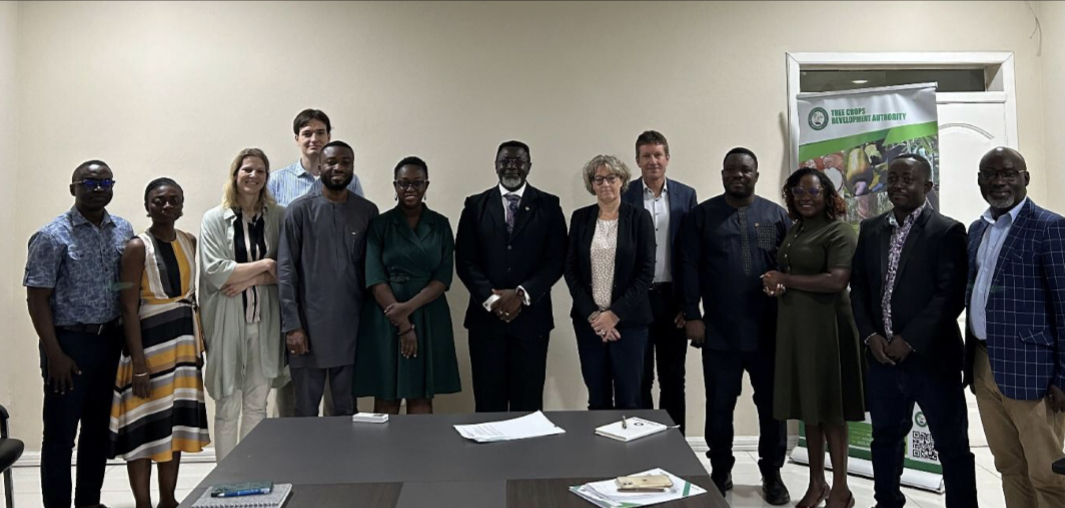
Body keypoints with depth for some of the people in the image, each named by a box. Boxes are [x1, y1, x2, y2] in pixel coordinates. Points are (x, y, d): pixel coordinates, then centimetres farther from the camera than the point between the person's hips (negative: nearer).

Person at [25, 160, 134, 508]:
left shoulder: (124, 231, 6)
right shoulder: (52, 236, -8)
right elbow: (37, 299, -9)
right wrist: (55, 354, -14)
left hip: (111, 340, 5)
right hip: (70, 341, -5)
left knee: (99, 428, 14)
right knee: (60, 434, 3)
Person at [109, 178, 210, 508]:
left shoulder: (190, 242, 7)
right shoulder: (137, 247, -9)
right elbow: (129, 308, -13)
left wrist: (200, 342, 8)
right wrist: (139, 363, -18)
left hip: (184, 340, 6)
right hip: (149, 341, -6)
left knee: (176, 421, 12)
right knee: (146, 423, 1)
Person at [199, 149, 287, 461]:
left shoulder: (279, 217, 4)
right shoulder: (215, 219, -1)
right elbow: (215, 271, -10)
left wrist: (246, 279, -12)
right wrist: (264, 265, -9)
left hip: (265, 322, 2)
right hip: (227, 323, -2)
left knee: (257, 405, 12)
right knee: (227, 408, 6)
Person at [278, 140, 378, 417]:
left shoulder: (368, 211, 6)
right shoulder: (300, 210, 0)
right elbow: (286, 270, -3)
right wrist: (292, 325, -9)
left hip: (351, 328, 2)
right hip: (309, 326, -1)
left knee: (347, 411, 11)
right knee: (306, 413, 9)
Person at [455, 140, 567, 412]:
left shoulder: (548, 205, 5)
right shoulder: (476, 205, 7)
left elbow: (556, 259, -2)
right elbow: (464, 260, 2)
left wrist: (522, 294, -13)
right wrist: (490, 298, -11)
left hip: (531, 315, -1)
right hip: (486, 314, 1)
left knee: (528, 403, 4)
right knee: (488, 402, 5)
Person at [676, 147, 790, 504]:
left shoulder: (776, 216, 8)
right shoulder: (701, 215, 4)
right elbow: (687, 267, -1)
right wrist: (691, 315, -8)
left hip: (768, 331, 1)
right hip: (719, 332, -1)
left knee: (772, 405, 9)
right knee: (719, 407, 8)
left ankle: (772, 474, 25)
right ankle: (720, 472, 25)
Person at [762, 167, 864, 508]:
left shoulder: (839, 231, -9)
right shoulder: (793, 230, 14)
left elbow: (837, 280, -21)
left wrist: (785, 280, -13)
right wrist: (773, 285, -2)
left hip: (825, 327, -7)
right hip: (794, 327, 7)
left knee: (829, 408, 1)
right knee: (808, 405, 12)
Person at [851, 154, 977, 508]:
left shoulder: (947, 231, -6)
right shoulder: (870, 229, 10)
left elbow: (952, 295, -13)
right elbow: (858, 287, 10)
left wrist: (910, 341, -16)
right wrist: (870, 336, -3)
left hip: (931, 357, -5)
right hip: (882, 356, 5)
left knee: (952, 446, 6)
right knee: (885, 437, 18)